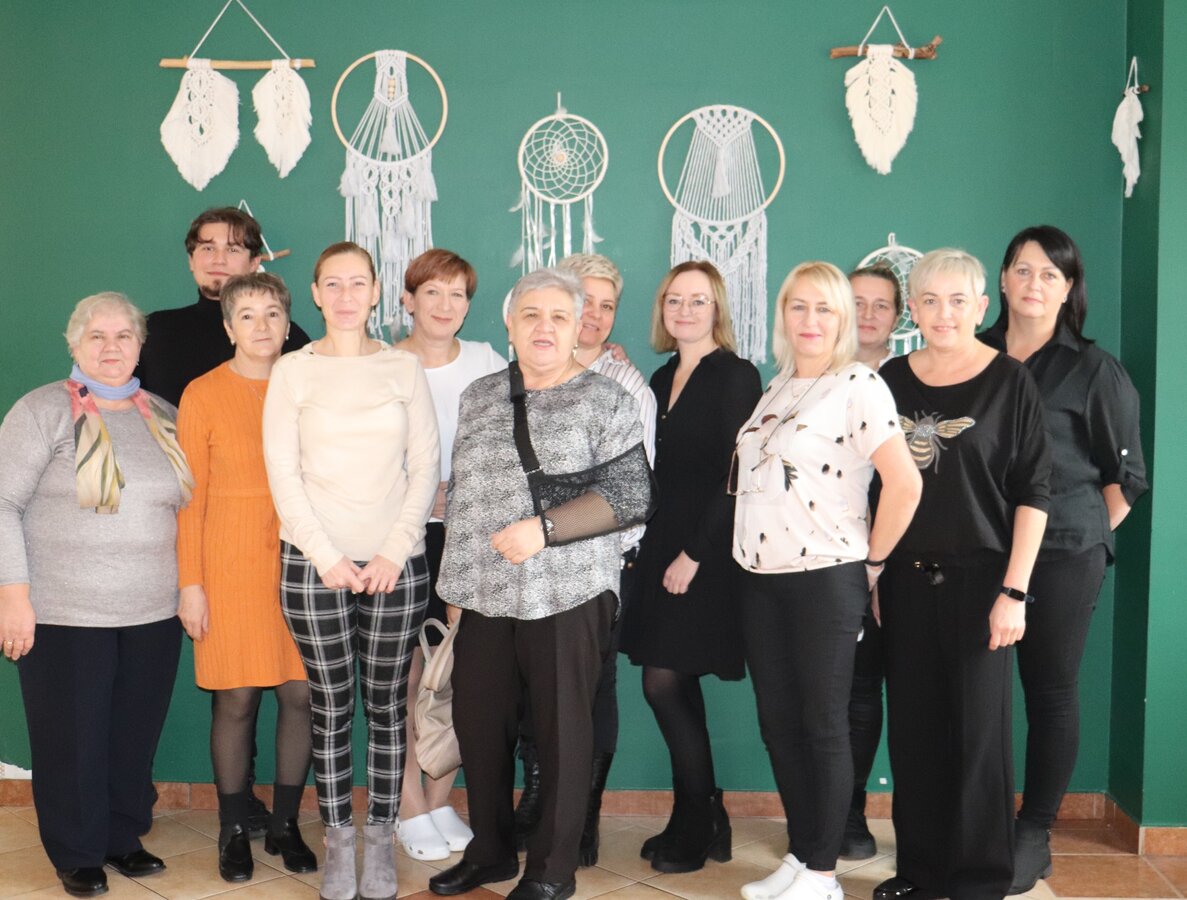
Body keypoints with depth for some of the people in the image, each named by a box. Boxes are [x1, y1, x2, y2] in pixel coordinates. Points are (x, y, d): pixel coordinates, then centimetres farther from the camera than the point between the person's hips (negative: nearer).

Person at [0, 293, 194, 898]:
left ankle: (124, 836, 30)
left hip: (152, 618, 4)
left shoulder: (163, 416, 9)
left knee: (135, 736, 11)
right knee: (72, 740, 5)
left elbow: (184, 507, 17)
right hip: (64, 618, -4)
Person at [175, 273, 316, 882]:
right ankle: (233, 831, 18)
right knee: (236, 699, 1)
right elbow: (191, 496, -2)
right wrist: (190, 583, -5)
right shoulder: (203, 395, -1)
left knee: (301, 693, 3)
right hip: (231, 561, -2)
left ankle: (285, 825, 19)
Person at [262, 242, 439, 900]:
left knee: (387, 705, 6)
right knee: (330, 708, 5)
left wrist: (394, 553, -6)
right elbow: (282, 473, -1)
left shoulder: (404, 368, 6)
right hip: (314, 562, -1)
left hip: (394, 564, 1)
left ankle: (379, 840, 18)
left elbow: (425, 467, 3)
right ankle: (338, 842, 17)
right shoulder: (292, 370, 3)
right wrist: (328, 557, -8)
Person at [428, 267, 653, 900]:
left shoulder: (603, 400, -2)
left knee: (561, 730, 4)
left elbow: (632, 494, -9)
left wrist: (544, 528, -17)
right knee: (477, 723, 11)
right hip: (484, 594, 5)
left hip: (566, 593, -5)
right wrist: (458, 573, 15)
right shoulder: (478, 398, 13)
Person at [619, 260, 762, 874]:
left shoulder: (735, 376, -9)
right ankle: (698, 822, 22)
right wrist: (655, 548, 5)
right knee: (679, 687, 10)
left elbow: (735, 477, -15)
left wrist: (694, 554, -16)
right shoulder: (662, 378, 13)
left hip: (706, 556, -7)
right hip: (663, 548, 8)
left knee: (663, 684, -6)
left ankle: (698, 828, 10)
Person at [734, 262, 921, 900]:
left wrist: (872, 561, -9)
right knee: (777, 723, 12)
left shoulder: (859, 387, -9)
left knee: (823, 727, 3)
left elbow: (905, 483, -17)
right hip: (761, 579, 7)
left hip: (826, 578, -7)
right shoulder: (775, 389, 13)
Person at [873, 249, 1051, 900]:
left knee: (978, 730, 3)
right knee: (912, 730, 10)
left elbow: (1032, 495, -7)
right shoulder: (891, 380, 6)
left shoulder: (1009, 382, -5)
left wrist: (1014, 591, -12)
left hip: (978, 578, -4)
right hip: (905, 580, 4)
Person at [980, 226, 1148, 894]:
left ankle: (1035, 838, 16)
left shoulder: (1092, 370, -1)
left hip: (1062, 557, -3)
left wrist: (1087, 536, 1)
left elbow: (1125, 474, 3)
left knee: (1050, 692, 4)